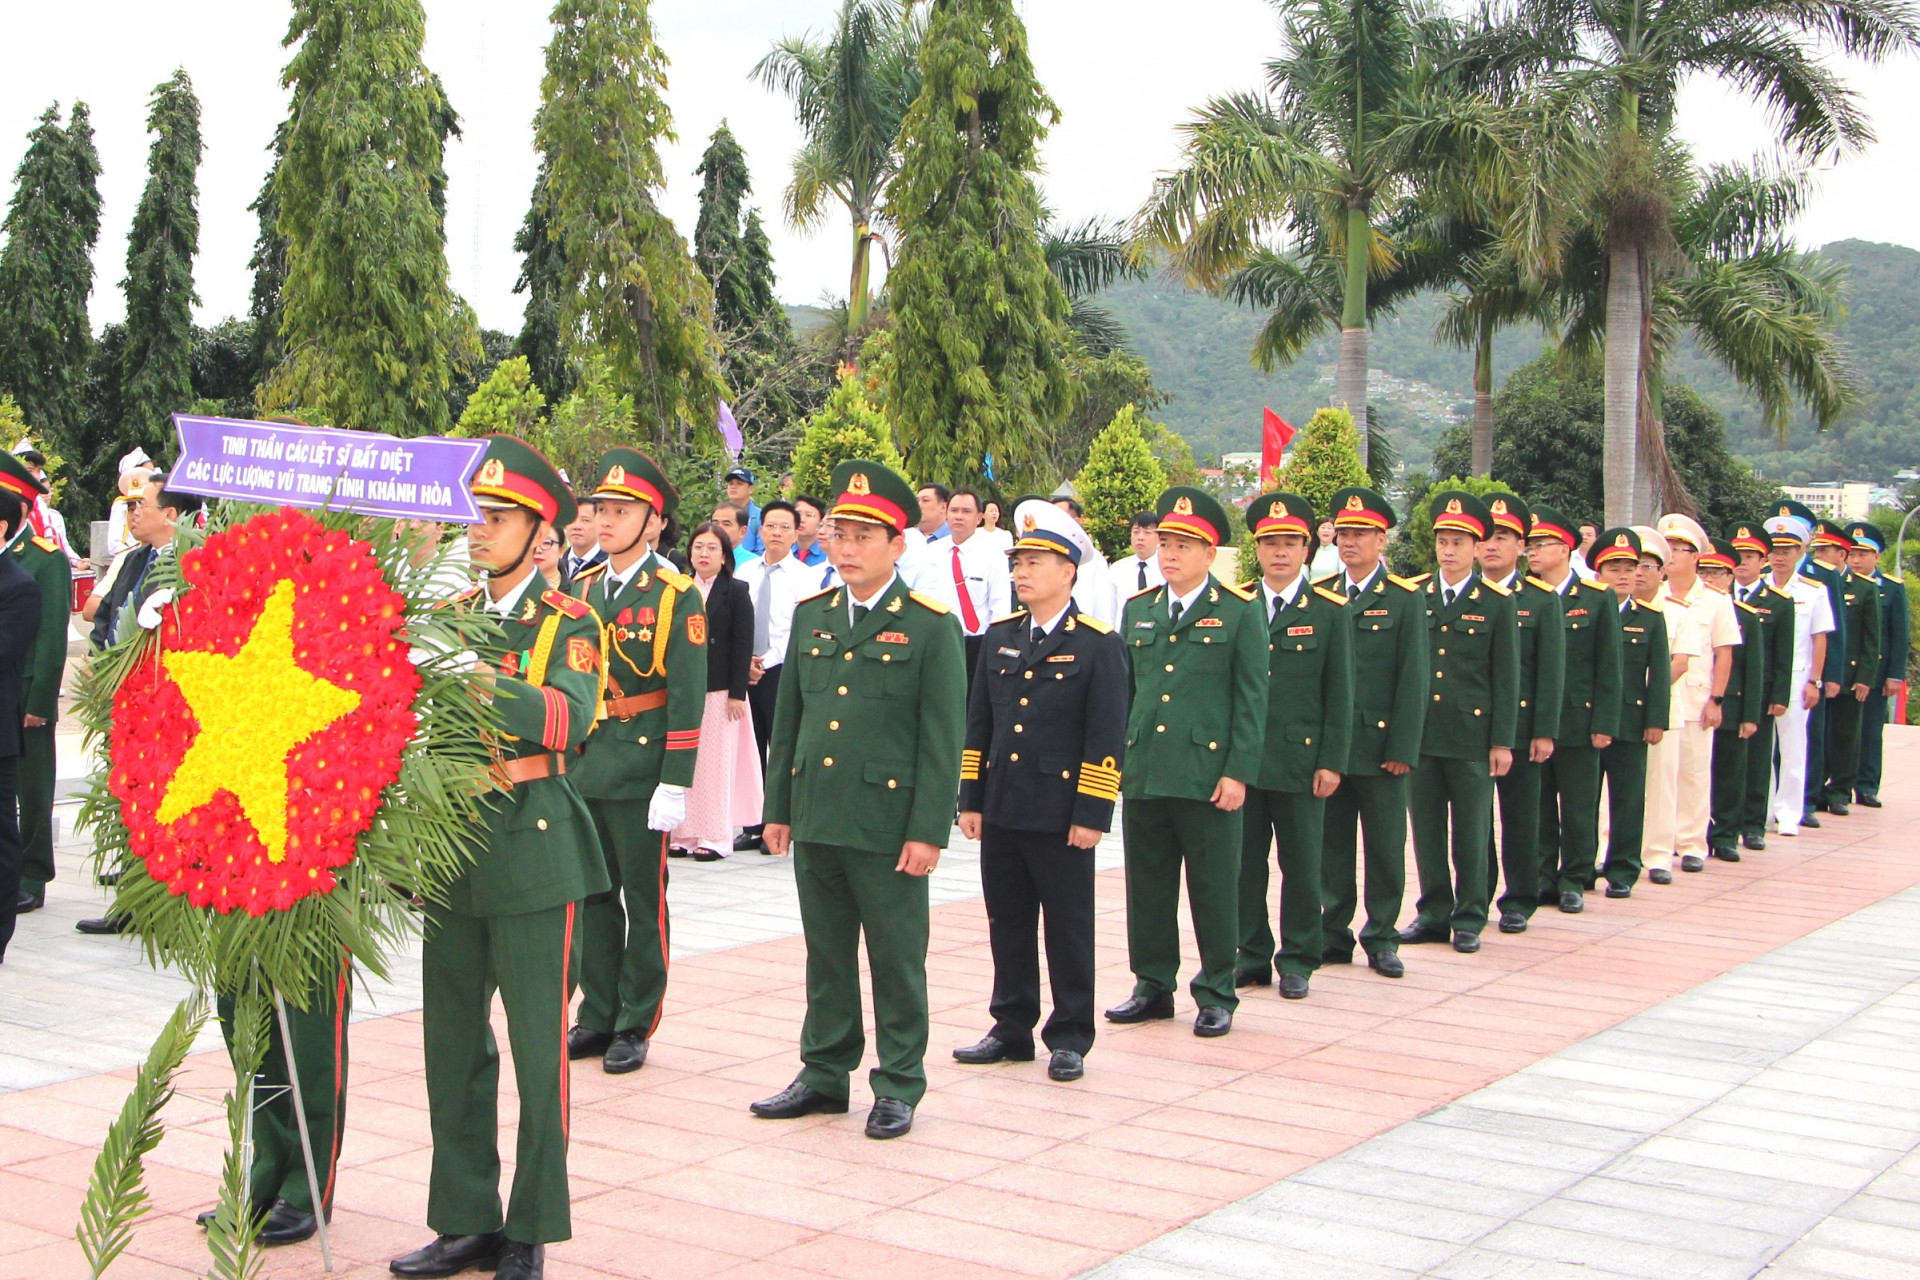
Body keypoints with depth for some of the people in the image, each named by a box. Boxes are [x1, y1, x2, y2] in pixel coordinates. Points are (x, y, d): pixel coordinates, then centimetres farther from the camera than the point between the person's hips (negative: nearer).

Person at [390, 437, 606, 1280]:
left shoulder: (568, 622, -4)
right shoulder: (449, 616, 12)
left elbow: (570, 715, -23)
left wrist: (480, 679, -37)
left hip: (532, 853, -5)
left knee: (538, 1052, 1)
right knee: (452, 1047, 11)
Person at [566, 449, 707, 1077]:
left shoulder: (676, 597, -7)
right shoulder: (582, 591, 10)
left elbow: (687, 697, -11)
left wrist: (675, 784, -15)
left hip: (640, 771, -5)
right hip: (580, 769, 6)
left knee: (644, 899, 5)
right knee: (594, 895, 12)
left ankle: (636, 1025, 14)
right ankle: (598, 1016, 23)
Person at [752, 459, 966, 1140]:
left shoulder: (931, 625, -6)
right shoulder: (811, 615, 10)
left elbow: (943, 739, -8)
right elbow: (787, 719, 15)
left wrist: (929, 831, -12)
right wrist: (778, 808, 11)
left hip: (888, 823, -5)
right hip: (815, 821, 5)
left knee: (896, 961, 5)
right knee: (826, 955, 14)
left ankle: (898, 1086, 16)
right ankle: (824, 1073, 26)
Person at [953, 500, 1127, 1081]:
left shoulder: (1099, 644, -5)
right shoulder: (999, 637, 10)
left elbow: (1107, 738, -8)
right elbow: (978, 722, 13)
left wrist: (1091, 815, -13)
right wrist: (971, 800, 8)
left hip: (1060, 816, -5)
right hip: (1001, 813, 5)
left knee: (1069, 929, 4)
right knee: (1008, 925, 12)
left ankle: (1070, 1039, 14)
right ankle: (1011, 1029, 23)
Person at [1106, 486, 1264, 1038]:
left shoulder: (1239, 613, -1)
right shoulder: (1138, 610, 12)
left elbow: (1251, 700, -3)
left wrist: (1239, 772, -9)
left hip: (1208, 775, -4)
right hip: (1142, 774, 4)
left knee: (1214, 888, 3)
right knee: (1147, 884, 10)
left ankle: (1217, 995, 14)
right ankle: (1152, 986, 23)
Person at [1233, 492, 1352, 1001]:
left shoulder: (1329, 610, 1)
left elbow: (1339, 693, 0)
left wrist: (1332, 762, -6)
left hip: (1300, 759, -2)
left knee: (1301, 865, 5)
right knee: (1245, 863, 7)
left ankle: (1297, 961, 16)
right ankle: (1252, 955, 19)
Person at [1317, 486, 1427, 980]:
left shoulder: (1404, 598, -2)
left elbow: (1413, 679, -5)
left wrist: (1402, 749, -10)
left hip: (1380, 745, -3)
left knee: (1385, 846, 4)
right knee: (1332, 844, 8)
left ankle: (1382, 940, 15)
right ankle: (1334, 935, 18)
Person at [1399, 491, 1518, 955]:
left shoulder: (1496, 602, 1)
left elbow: (1506, 677, 0)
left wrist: (1502, 741, -4)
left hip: (1472, 734, -2)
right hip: (1420, 734, 2)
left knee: (1471, 831, 4)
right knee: (1426, 829, 7)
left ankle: (1469, 919, 14)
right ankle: (1434, 913, 18)